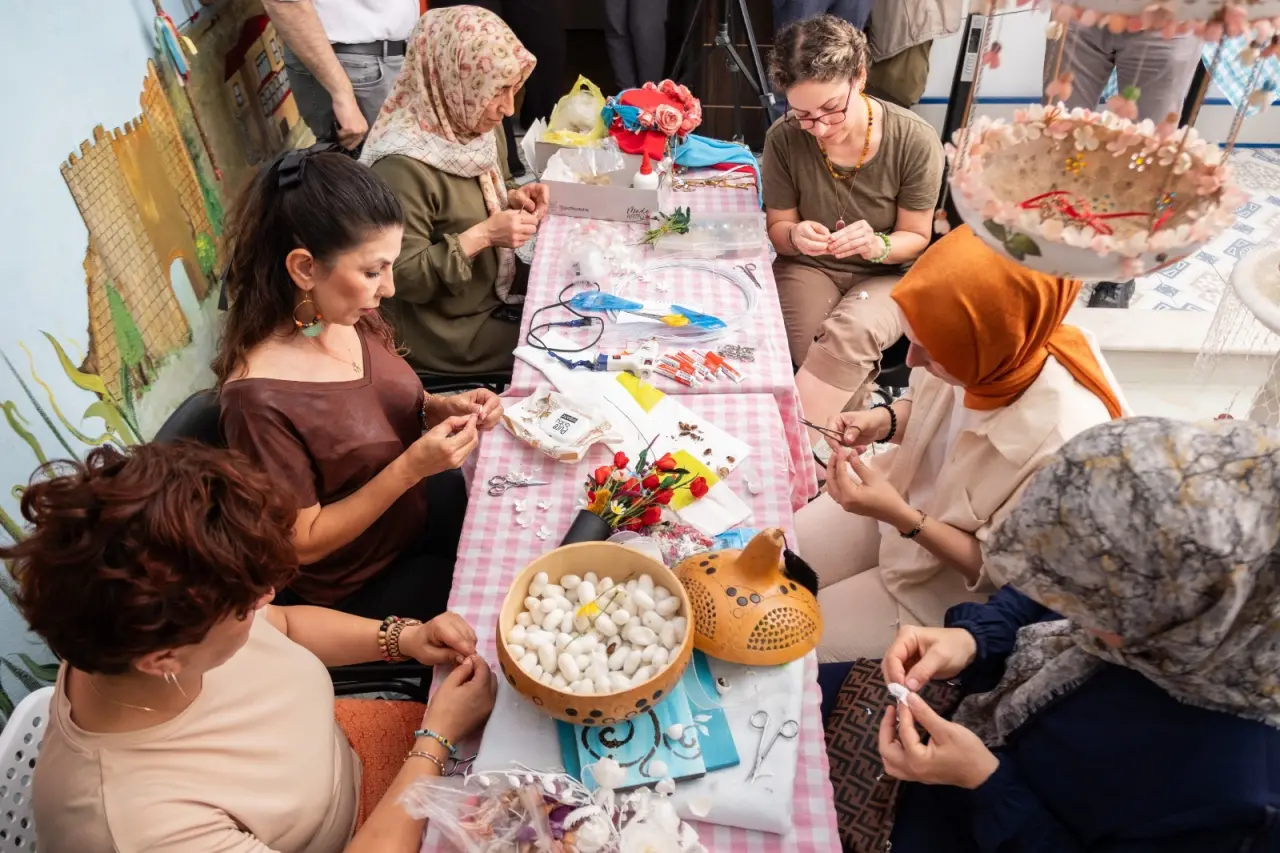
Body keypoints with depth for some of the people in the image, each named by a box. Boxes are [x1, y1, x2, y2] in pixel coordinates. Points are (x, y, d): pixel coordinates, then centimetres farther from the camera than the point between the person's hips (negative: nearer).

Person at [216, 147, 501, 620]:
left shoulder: (350, 318, -13)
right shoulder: (259, 398, -32)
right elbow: (304, 543, -22)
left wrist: (441, 409, -14)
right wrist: (409, 469, -31)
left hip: (420, 508, 6)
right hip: (358, 588, -6)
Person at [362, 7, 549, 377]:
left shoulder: (476, 127, -4)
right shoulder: (403, 166, -29)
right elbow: (403, 279, -24)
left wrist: (515, 197, -6)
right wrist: (482, 236, -29)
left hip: (497, 290, 8)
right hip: (447, 330, -8)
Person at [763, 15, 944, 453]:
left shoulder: (915, 141, -19)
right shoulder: (784, 138, -15)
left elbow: (916, 238, -7)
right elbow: (777, 229, -1)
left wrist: (876, 246, -30)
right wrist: (795, 236, -26)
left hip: (889, 274, -1)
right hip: (809, 266, 1)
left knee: (851, 333, -35)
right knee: (839, 363, -31)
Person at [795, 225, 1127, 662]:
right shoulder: (990, 356, -22)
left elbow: (1003, 572, -23)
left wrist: (902, 518, -32)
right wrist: (884, 421, -18)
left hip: (956, 582, -5)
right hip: (907, 493, 6)